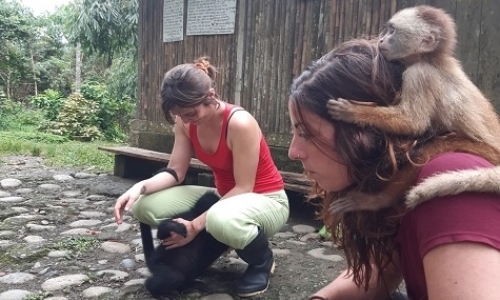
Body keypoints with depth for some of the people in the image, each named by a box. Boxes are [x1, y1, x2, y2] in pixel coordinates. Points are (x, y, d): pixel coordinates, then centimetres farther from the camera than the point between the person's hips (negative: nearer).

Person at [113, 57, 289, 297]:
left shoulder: (240, 123, -29)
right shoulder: (186, 123, -8)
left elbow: (244, 188, -25)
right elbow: (175, 172, -6)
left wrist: (196, 225, -28)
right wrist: (140, 187, -26)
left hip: (266, 200, -6)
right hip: (225, 196, 7)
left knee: (221, 219, -44)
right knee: (144, 206, -12)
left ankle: (262, 262, -7)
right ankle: (215, 244, 10)